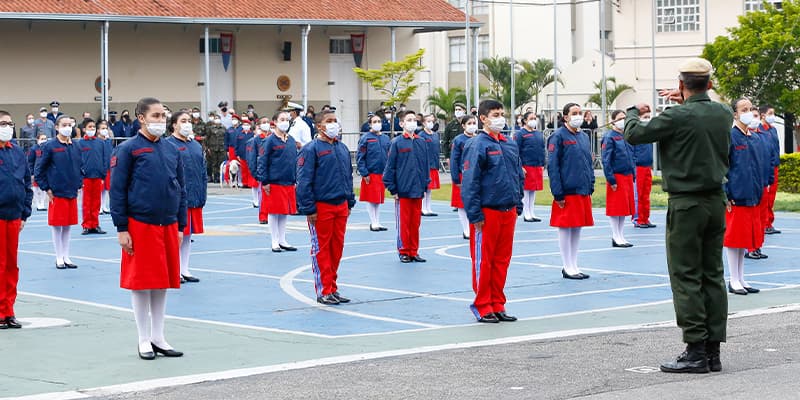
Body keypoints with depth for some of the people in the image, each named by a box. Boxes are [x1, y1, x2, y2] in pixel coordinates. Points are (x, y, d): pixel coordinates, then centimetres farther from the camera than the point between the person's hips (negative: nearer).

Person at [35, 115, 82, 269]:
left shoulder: (75, 147, 6)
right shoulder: (49, 147, -9)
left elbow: (80, 167, 19)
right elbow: (38, 170, -6)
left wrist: (79, 184, 10)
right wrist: (47, 189, -8)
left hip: (72, 194, 4)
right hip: (56, 194, -4)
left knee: (67, 227, 10)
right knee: (57, 226, 2)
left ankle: (66, 257, 18)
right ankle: (59, 258, 11)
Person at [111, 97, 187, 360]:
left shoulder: (172, 150, 11)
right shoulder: (128, 150, -5)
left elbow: (181, 189, 16)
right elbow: (117, 190, -7)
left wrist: (181, 226, 12)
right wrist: (121, 228, -11)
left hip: (168, 226, 5)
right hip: (140, 225, -5)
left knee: (163, 283, 10)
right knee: (141, 282, 1)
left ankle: (158, 338, 19)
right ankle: (144, 340, 11)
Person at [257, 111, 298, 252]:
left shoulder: (291, 140, 10)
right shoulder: (269, 140, -8)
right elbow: (262, 161, -9)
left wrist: (296, 180, 12)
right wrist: (264, 181, -13)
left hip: (289, 183, 6)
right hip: (274, 183, -6)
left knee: (285, 212, 11)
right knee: (274, 212, 1)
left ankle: (282, 241, 20)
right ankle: (275, 242, 9)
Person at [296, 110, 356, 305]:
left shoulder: (342, 148, 13)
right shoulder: (311, 149, -10)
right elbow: (304, 181, -12)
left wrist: (350, 203, 16)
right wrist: (309, 209, -15)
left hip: (341, 206, 7)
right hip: (321, 207, -7)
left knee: (337, 248, 11)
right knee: (321, 250, 0)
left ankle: (332, 288, 20)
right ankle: (324, 291, 5)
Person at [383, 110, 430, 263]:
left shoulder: (421, 143, 7)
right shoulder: (397, 142, -6)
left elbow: (425, 165, 14)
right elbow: (390, 166, -5)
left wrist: (425, 186, 10)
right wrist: (392, 189, -7)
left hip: (418, 191, 4)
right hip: (402, 191, -4)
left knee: (415, 222, 10)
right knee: (403, 223, 3)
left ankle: (414, 251, 18)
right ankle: (403, 252, 12)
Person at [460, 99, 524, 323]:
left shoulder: (511, 145, 11)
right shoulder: (478, 145, -10)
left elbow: (519, 177, 19)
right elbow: (470, 182, -13)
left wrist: (518, 207, 13)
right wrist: (475, 215, -16)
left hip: (508, 212, 7)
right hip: (487, 212, -7)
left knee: (502, 260, 11)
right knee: (483, 261, 1)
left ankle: (498, 305, 19)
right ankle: (482, 306, 9)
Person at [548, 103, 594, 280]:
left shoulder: (584, 137, 13)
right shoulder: (558, 136, -8)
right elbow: (552, 166, -11)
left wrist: (591, 186, 11)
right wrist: (558, 193, -15)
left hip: (583, 191, 7)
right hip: (567, 192, -7)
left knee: (577, 228, 12)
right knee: (565, 228, 0)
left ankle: (573, 265, 19)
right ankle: (568, 268, 5)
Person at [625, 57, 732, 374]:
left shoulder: (677, 117, -16)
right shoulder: (723, 114, 4)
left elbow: (633, 135, -6)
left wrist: (634, 112, 13)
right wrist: (686, 103, 28)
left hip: (686, 202, -6)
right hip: (716, 199, 7)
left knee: (686, 277, -3)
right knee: (713, 275, 10)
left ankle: (696, 351, -5)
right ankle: (713, 351, 12)